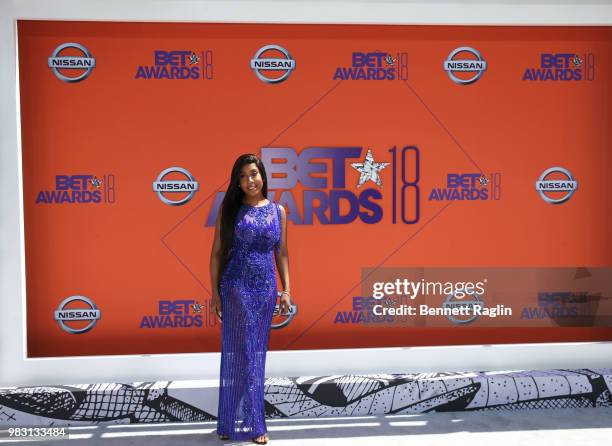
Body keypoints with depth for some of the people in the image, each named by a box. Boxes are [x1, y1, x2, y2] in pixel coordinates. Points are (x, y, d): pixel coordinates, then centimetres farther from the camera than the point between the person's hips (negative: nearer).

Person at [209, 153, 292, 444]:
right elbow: (217, 251, 0)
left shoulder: (278, 211, 8)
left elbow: (281, 252, 11)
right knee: (239, 354, 0)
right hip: (235, 288, -2)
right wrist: (215, 291, -5)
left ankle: (250, 422, 19)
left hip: (265, 289, 3)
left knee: (256, 354, 8)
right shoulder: (230, 208, 1)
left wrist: (286, 289, 4)